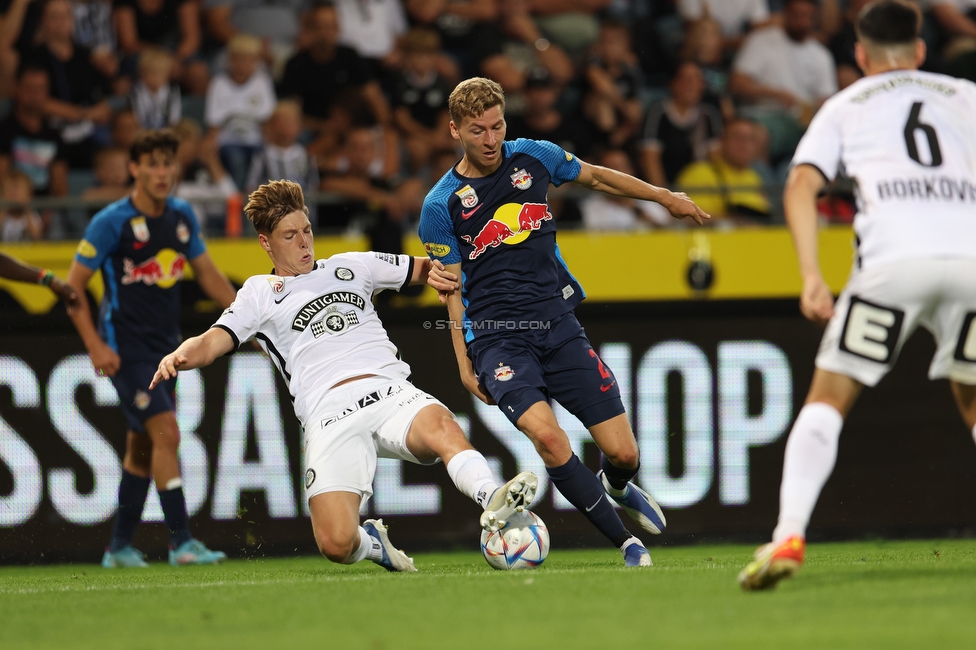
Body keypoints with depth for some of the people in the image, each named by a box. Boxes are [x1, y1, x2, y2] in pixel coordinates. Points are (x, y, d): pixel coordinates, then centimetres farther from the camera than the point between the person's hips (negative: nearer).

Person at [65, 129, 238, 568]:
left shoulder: (182, 216, 6)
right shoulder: (112, 223, -13)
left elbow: (207, 274, 18)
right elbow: (72, 286, -9)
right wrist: (95, 347, -16)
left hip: (164, 346, 7)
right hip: (125, 349, -7)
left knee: (142, 446, 11)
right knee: (166, 432, -18)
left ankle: (120, 547, 20)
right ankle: (181, 542, -18)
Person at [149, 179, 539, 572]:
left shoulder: (352, 267, 26)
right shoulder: (260, 295, 19)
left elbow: (427, 269, 33)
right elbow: (210, 344, 7)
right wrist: (179, 356, -16)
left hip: (391, 392, 2)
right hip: (330, 415, -2)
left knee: (441, 426, -36)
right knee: (337, 545, -19)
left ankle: (492, 502, -53)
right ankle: (372, 543, 13)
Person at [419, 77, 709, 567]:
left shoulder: (534, 157, 3)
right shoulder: (441, 206, -3)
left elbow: (594, 176, 23)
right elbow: (451, 288, 6)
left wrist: (663, 197, 32)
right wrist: (464, 363, 0)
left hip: (559, 325, 3)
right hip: (496, 337, -3)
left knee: (622, 454, -3)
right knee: (546, 434, -29)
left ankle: (617, 488, 37)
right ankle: (624, 541, -12)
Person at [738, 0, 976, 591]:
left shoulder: (845, 106, 21)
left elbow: (802, 185, 6)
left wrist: (811, 276, -2)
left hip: (896, 255, -2)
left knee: (829, 398, 4)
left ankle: (790, 536, -11)